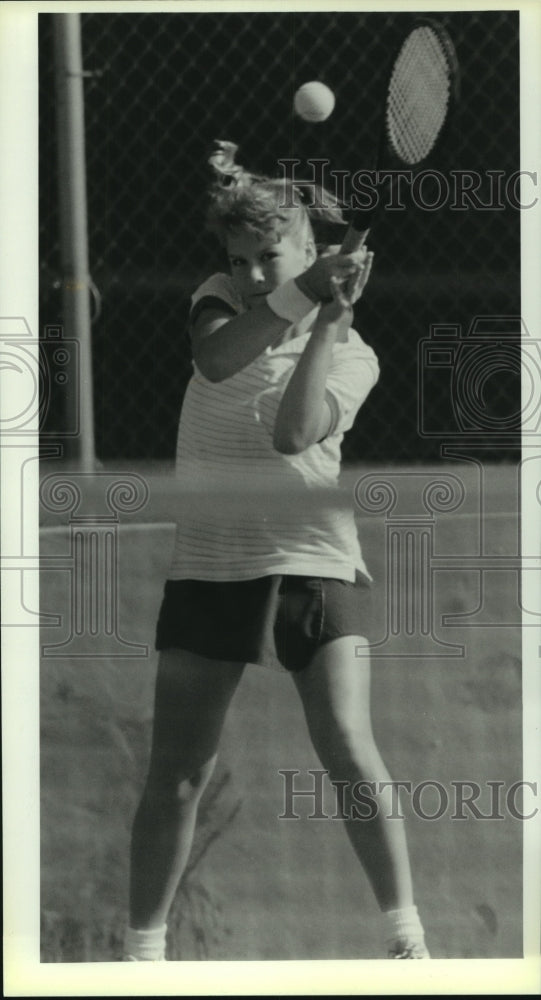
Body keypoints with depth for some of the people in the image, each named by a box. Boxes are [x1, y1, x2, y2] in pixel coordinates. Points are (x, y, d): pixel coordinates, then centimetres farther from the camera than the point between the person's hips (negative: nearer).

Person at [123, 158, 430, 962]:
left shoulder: (352, 354, 0)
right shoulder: (224, 299, 6)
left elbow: (293, 433, -20)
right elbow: (215, 359, -19)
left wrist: (332, 316, -19)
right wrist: (302, 294, -27)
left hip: (313, 564, -2)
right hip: (209, 565, 2)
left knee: (349, 755, -13)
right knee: (177, 774, 0)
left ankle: (405, 933, -1)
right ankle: (143, 950, 9)